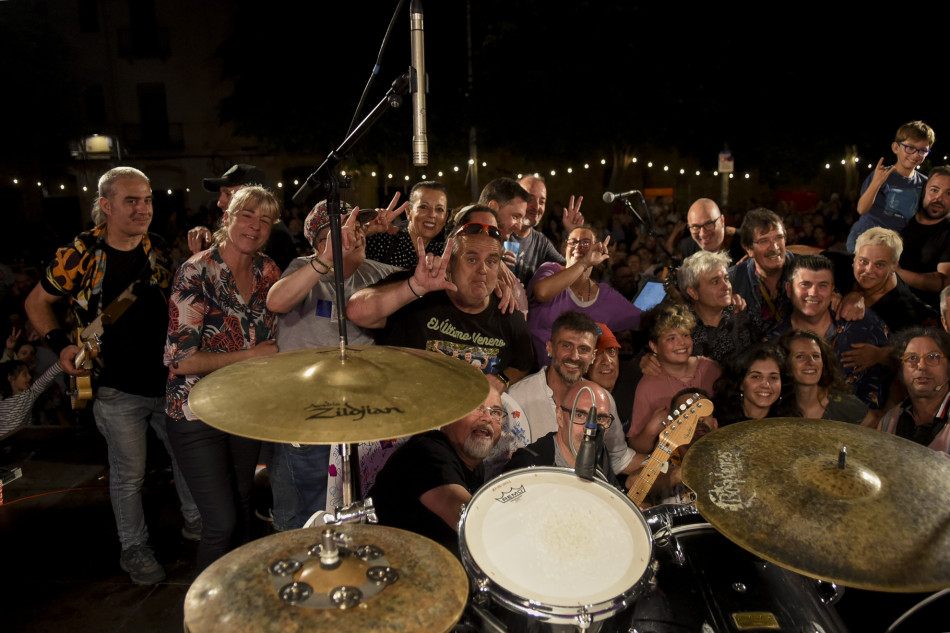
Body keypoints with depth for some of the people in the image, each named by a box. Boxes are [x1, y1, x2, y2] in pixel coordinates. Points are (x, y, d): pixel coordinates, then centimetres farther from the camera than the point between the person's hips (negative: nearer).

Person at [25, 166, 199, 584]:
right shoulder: (79, 256, -10)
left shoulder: (158, 250, 2)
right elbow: (37, 303, 4)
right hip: (118, 391, -4)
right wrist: (60, 345, -9)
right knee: (128, 475, 11)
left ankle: (196, 522, 41)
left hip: (170, 380, 4)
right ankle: (134, 549, 33)